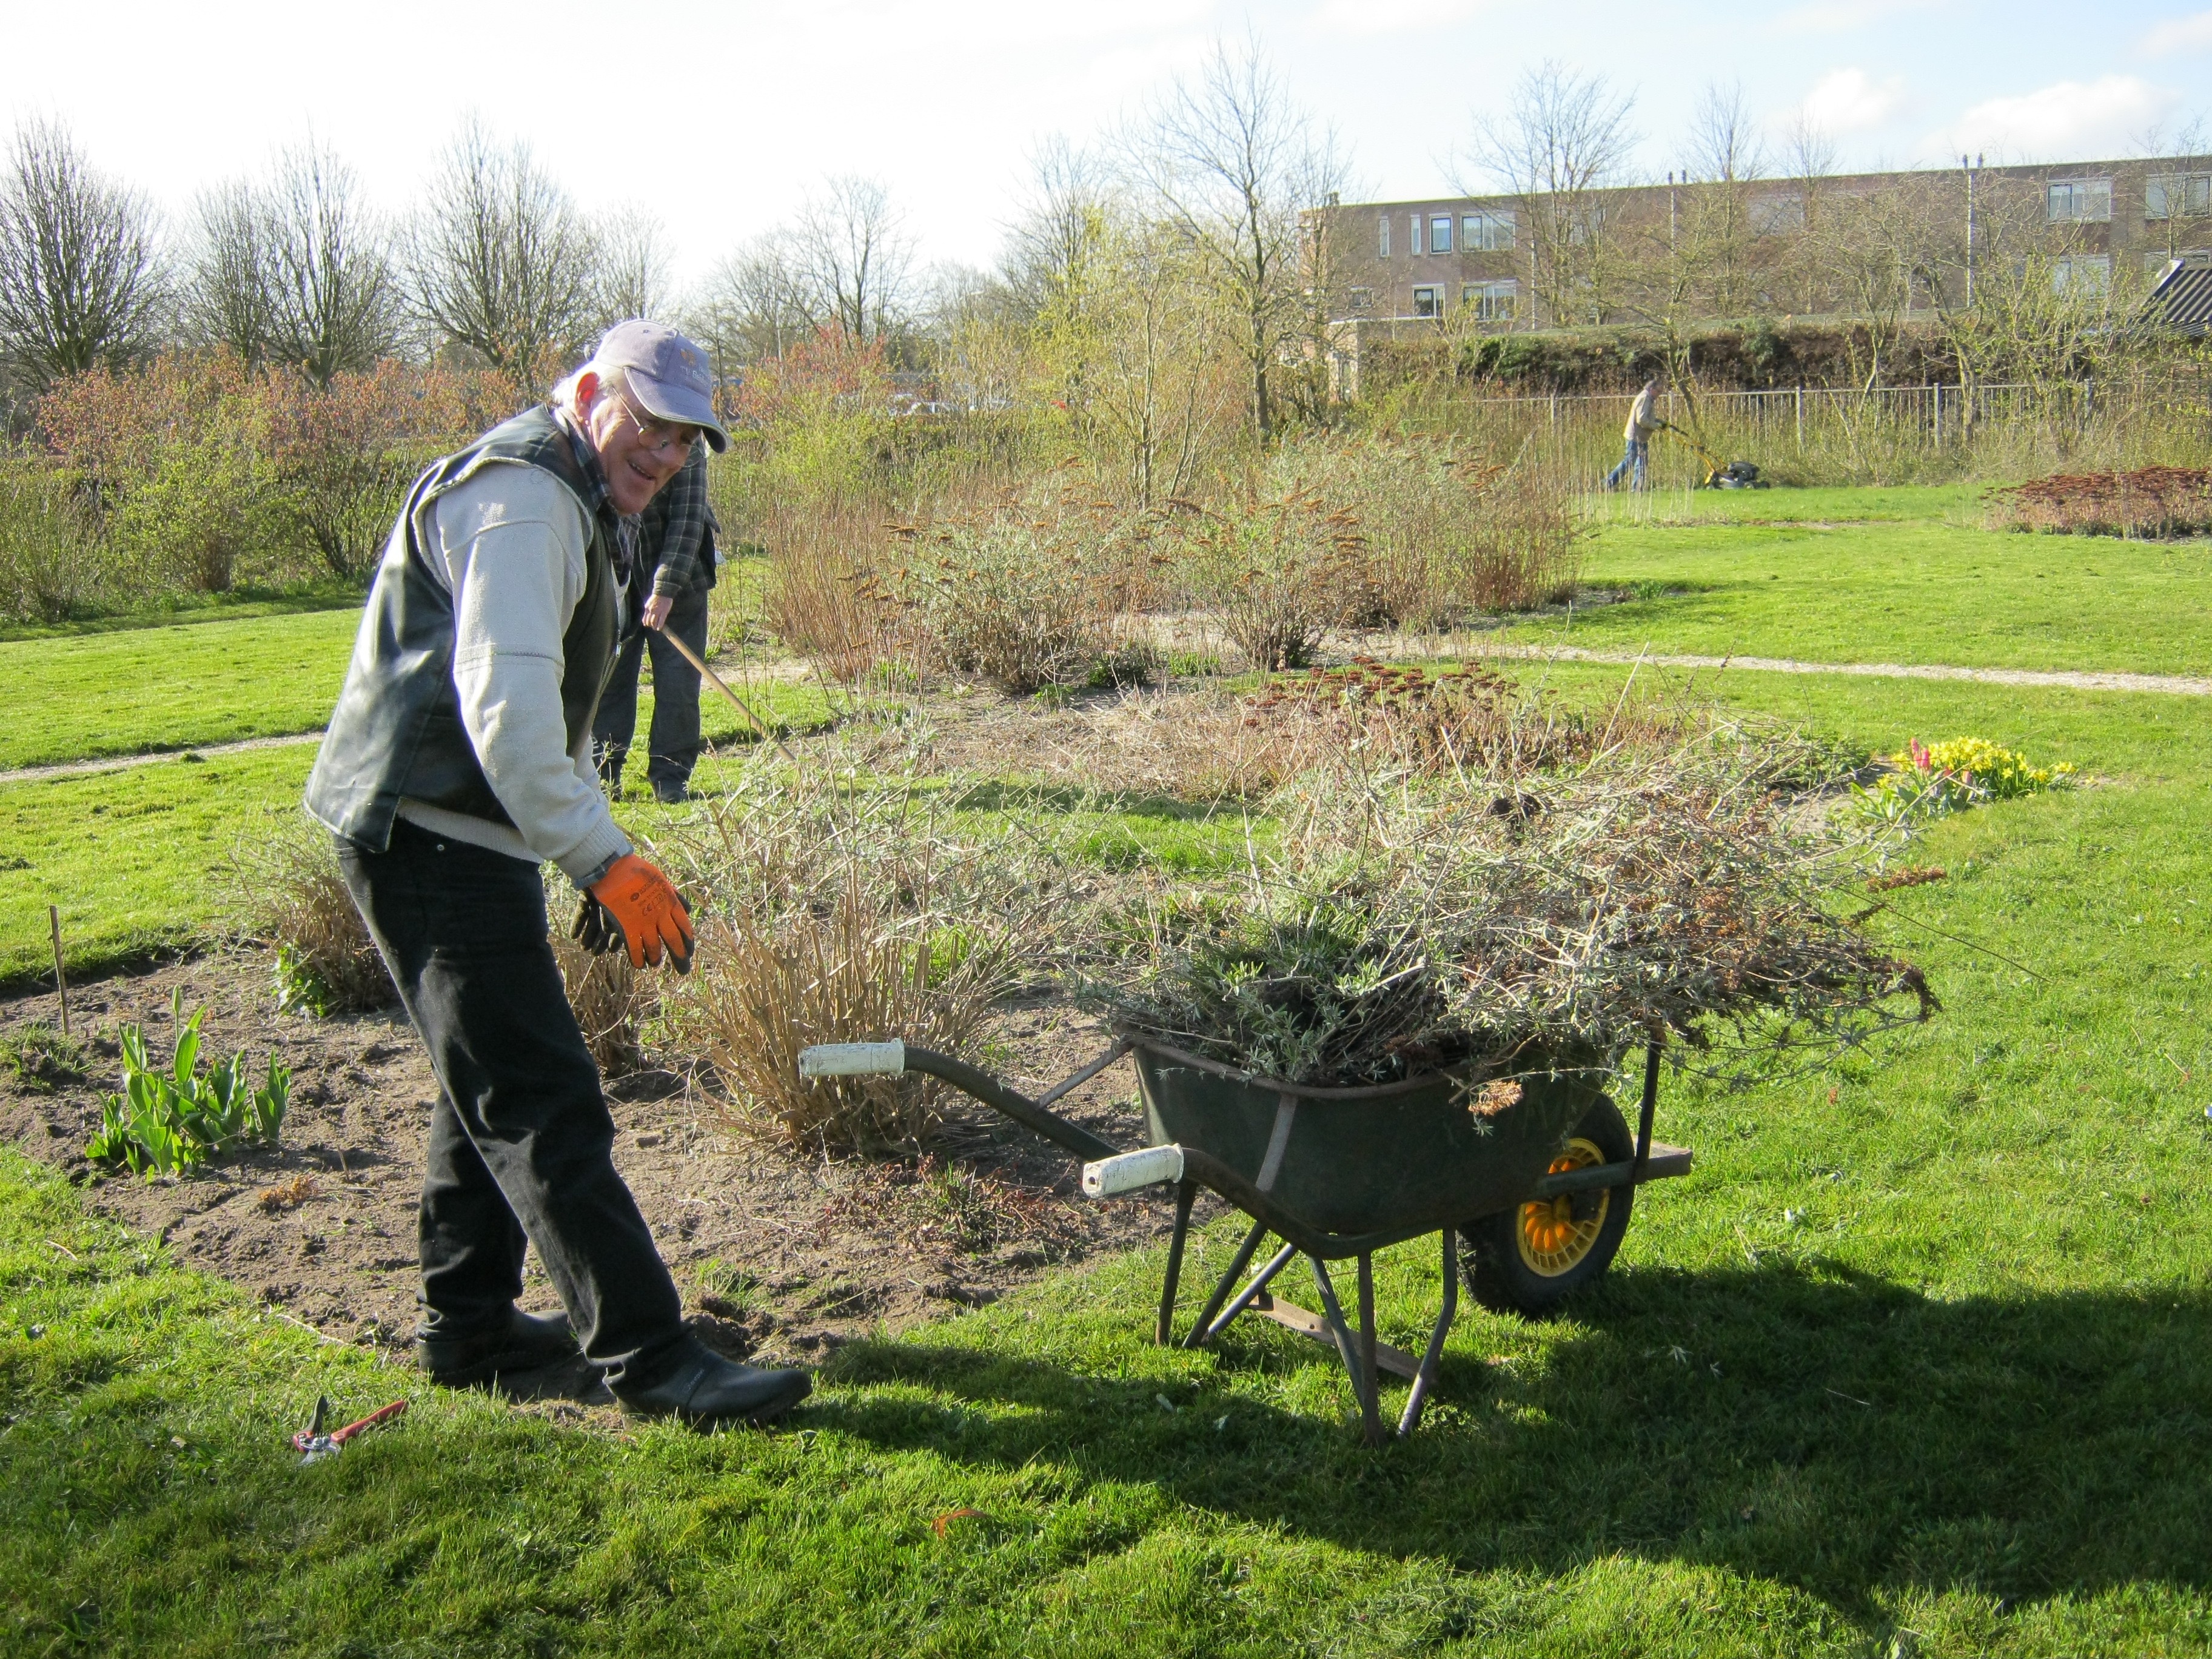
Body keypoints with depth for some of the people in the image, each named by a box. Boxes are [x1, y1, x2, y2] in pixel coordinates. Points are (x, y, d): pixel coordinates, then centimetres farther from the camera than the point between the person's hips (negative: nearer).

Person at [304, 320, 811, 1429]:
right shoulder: (523, 499, -15)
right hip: (429, 835, -11)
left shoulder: (581, 508, 20)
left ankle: (467, 1325, 30)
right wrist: (606, 860, -28)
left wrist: (598, 860, 19)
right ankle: (649, 1359, -6)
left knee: (496, 1082, 19)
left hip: (463, 835, 11)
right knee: (545, 1105, -10)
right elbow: (506, 704, -27)